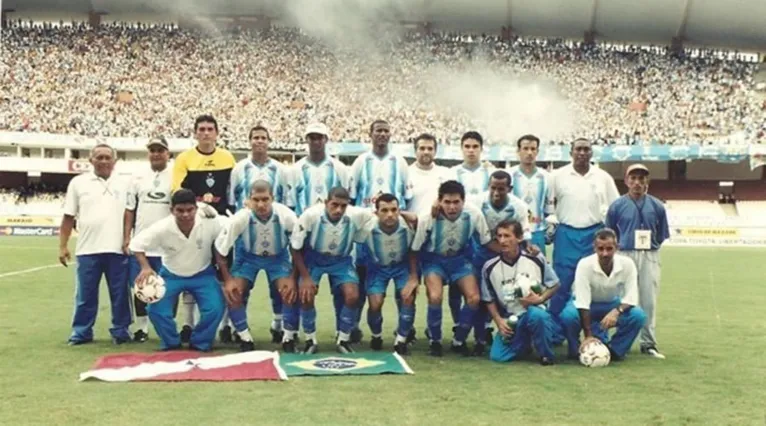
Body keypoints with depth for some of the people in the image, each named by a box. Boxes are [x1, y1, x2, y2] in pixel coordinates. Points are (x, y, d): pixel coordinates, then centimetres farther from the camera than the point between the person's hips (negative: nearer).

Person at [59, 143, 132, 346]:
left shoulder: (124, 184, 7)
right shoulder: (78, 182, 6)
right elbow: (68, 217, 6)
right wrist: (63, 246, 1)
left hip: (117, 249, 0)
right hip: (88, 250, 0)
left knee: (120, 294, 5)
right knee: (85, 294, 6)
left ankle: (120, 331, 15)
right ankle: (81, 332, 16)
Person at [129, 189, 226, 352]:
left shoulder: (210, 223, -30)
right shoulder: (162, 228, -27)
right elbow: (136, 244, -14)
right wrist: (145, 268, -27)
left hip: (202, 274, 0)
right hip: (171, 274, 0)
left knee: (215, 308, -21)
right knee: (155, 309, -19)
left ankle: (200, 343, 5)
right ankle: (171, 343, 8)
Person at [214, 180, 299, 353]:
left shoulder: (286, 216, -31)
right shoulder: (240, 218, -32)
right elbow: (220, 249, -17)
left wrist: (294, 278, -18)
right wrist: (227, 280, -18)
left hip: (278, 257, 0)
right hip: (247, 257, 0)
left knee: (292, 292, -22)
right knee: (232, 293, -18)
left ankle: (289, 338, 1)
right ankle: (246, 338, 3)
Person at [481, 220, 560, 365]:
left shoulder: (536, 259, -6)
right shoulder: (490, 267, -3)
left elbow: (554, 285, 5)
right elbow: (489, 300, 8)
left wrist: (540, 299, -13)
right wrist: (499, 320, -5)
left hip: (533, 310, -3)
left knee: (537, 315, -40)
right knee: (497, 356, -14)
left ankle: (546, 354, -12)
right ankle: (526, 342, 19)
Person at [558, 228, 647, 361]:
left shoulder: (627, 264, -23)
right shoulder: (585, 264, -30)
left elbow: (631, 297, -21)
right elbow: (582, 302, -30)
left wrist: (617, 311, -42)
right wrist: (588, 335, -34)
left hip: (613, 305, 2)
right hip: (588, 306, -2)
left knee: (638, 315, -27)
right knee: (568, 315, -34)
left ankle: (615, 350, -6)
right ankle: (576, 351, -6)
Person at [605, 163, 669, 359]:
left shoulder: (657, 206, 1)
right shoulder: (617, 206, -2)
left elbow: (662, 235, 10)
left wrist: (649, 248, 8)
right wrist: (621, 249, 10)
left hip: (650, 257, 1)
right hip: (625, 256, -1)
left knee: (649, 301, 3)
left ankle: (649, 344, 12)